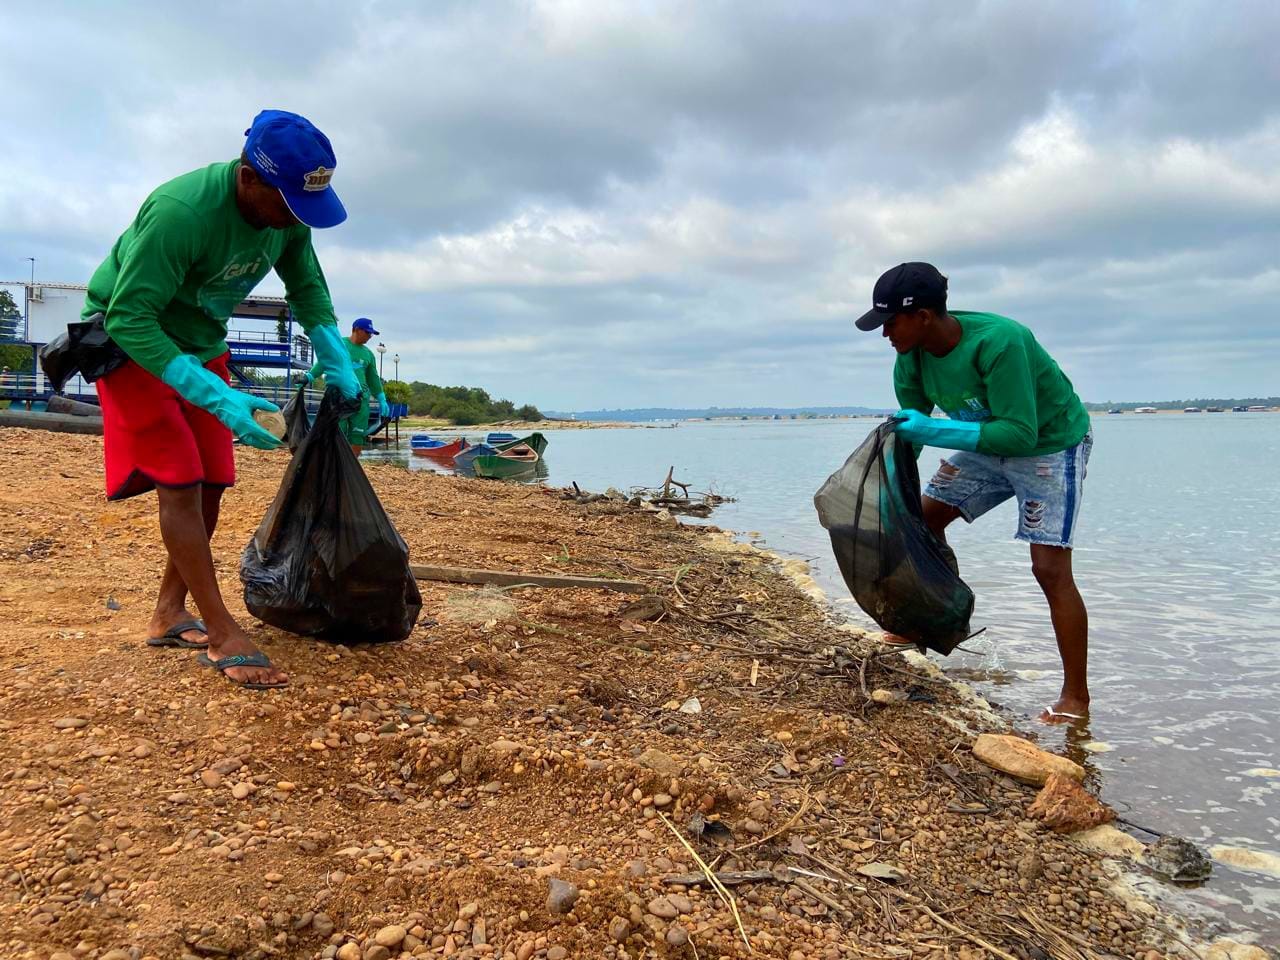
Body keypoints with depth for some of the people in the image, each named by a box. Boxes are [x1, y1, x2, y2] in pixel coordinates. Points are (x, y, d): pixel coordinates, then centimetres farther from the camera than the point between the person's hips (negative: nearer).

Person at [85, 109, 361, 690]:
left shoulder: (288, 212, -13)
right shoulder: (181, 211, -35)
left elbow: (307, 288, 5)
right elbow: (129, 318, -34)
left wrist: (338, 363, -7)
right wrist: (218, 397, -41)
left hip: (199, 344, 7)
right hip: (129, 337, -7)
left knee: (211, 483, 5)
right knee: (179, 482, -14)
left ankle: (168, 615, 19)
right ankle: (223, 636, -10)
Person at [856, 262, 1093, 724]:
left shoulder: (998, 342, -37)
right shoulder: (912, 354, -14)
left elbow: (1020, 433, -37)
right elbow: (908, 425, -3)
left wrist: (933, 431, -41)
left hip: (1050, 446, -7)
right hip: (988, 442, 8)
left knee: (1050, 568, -12)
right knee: (924, 518, 6)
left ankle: (1076, 698, -2)